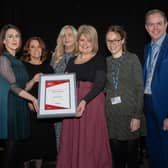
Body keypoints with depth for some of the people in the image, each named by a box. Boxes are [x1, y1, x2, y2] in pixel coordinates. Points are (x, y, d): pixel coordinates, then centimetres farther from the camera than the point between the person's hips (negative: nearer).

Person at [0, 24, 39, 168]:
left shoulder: (18, 61, 16)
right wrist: (33, 99, -15)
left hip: (20, 106, 7)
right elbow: (13, 86, -14)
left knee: (14, 142, 9)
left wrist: (34, 79, 2)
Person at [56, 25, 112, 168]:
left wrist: (85, 101, -28)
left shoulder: (99, 59, -2)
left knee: (91, 143, 0)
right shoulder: (72, 61, 14)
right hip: (73, 105, 5)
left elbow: (99, 84, -13)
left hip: (92, 104, -5)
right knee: (72, 142, 9)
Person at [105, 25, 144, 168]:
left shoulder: (132, 58, -2)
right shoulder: (106, 62, 9)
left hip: (129, 113, -3)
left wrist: (137, 115, -11)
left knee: (131, 153, 4)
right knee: (116, 154, 10)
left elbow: (139, 88, -6)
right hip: (111, 114, 3)